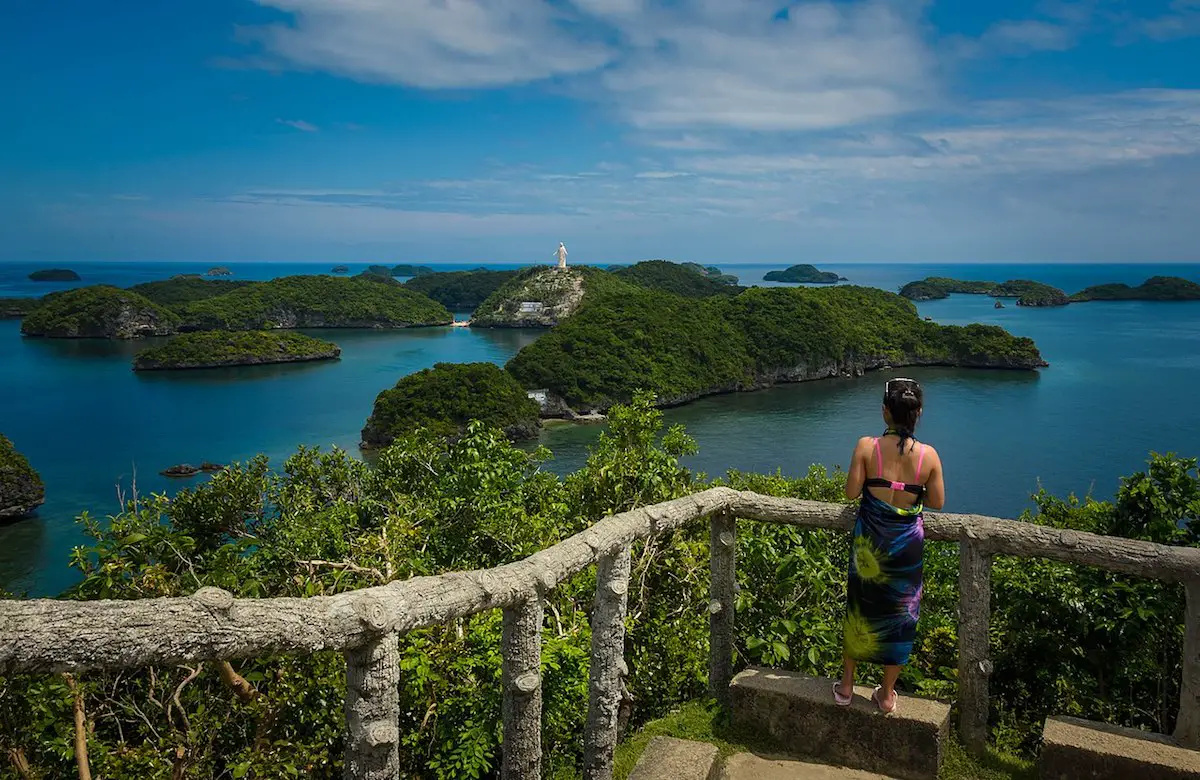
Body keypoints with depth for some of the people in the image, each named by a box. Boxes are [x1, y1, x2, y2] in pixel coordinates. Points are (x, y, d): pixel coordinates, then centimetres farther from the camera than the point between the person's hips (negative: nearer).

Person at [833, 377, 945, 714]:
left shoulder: (867, 446, -14)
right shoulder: (929, 455, -11)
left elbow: (851, 492, -10)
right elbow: (937, 502, -2)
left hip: (870, 540, 0)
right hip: (907, 543, 0)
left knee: (859, 609, 17)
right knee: (899, 615, 15)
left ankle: (846, 685, 29)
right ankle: (887, 694, 27)